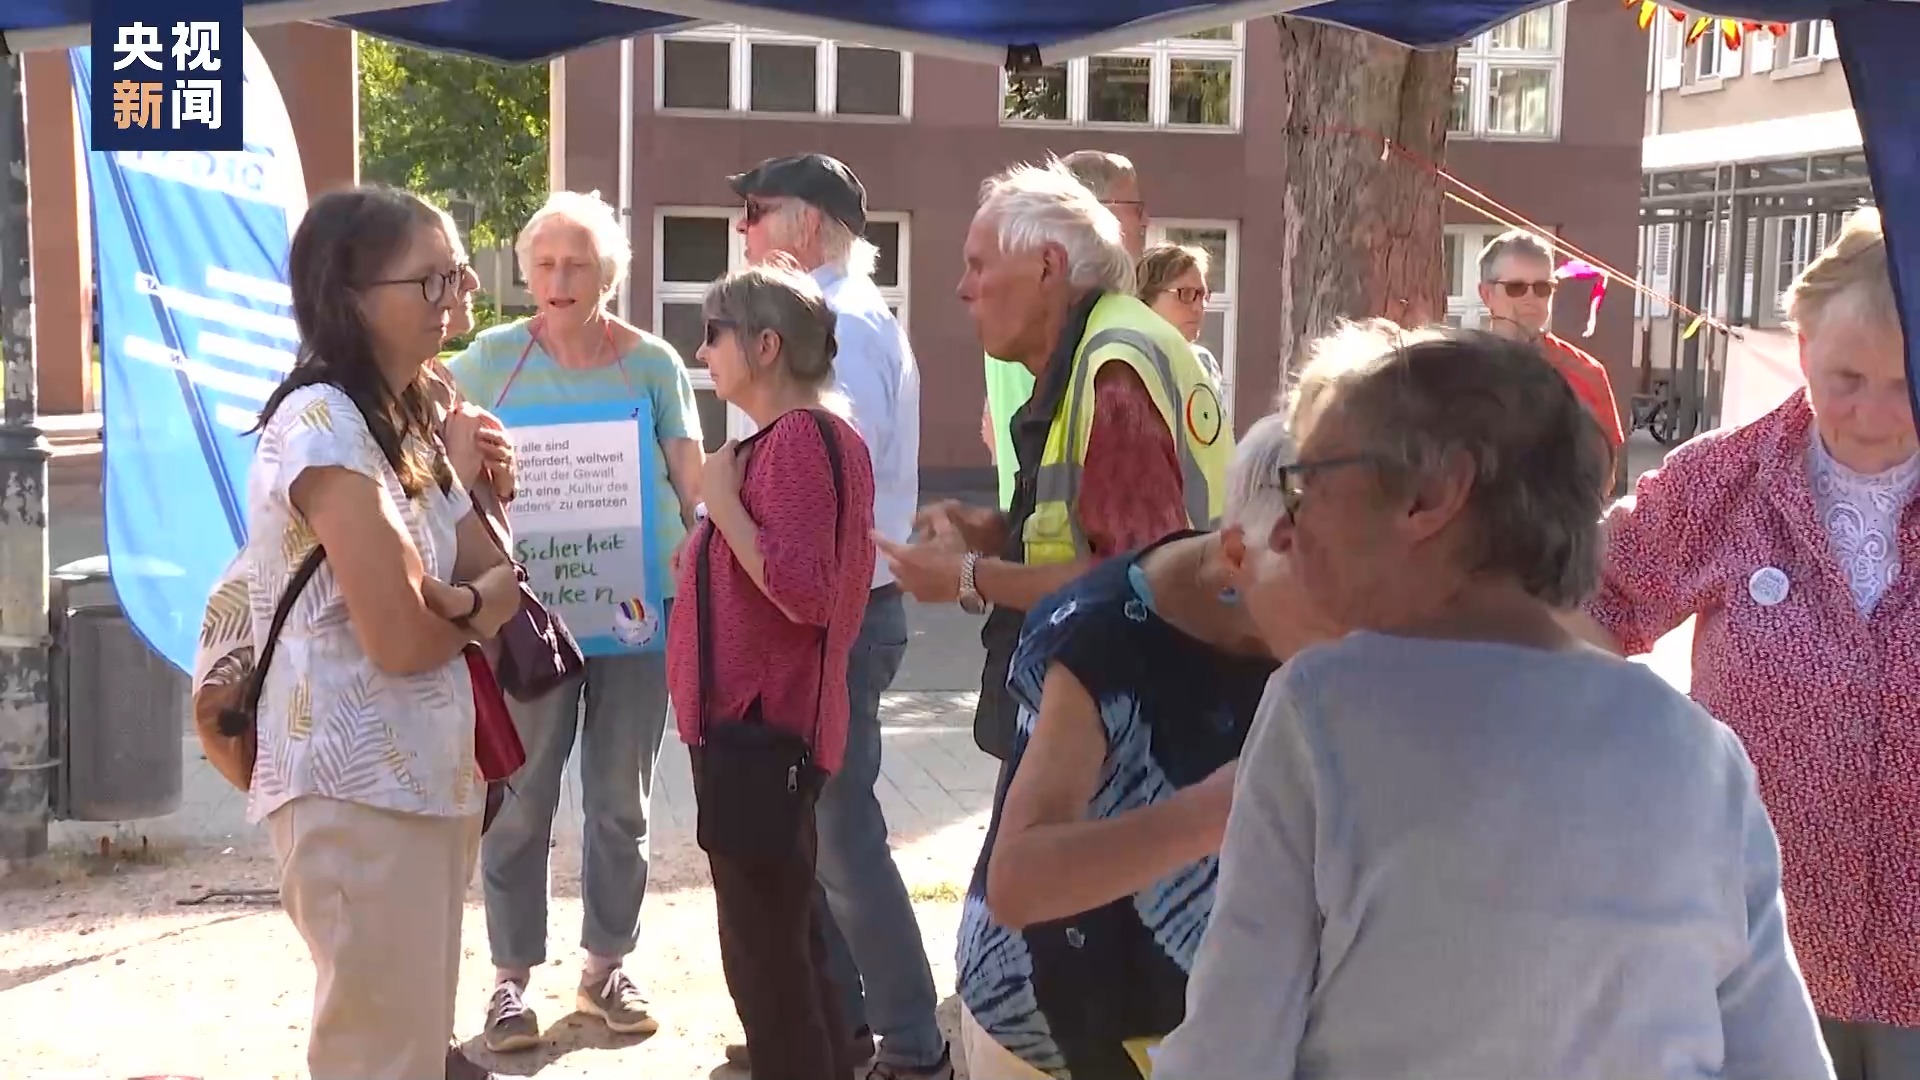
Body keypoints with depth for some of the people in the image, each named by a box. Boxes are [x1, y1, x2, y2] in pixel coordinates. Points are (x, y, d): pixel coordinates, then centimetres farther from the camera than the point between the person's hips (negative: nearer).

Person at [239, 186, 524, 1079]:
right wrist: (477, 607, -1)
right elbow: (401, 639, -22)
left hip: (423, 772, 9)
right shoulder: (324, 423, -17)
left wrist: (449, 600, -15)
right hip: (359, 790, -9)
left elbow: (500, 577, 8)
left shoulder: (405, 421, 12)